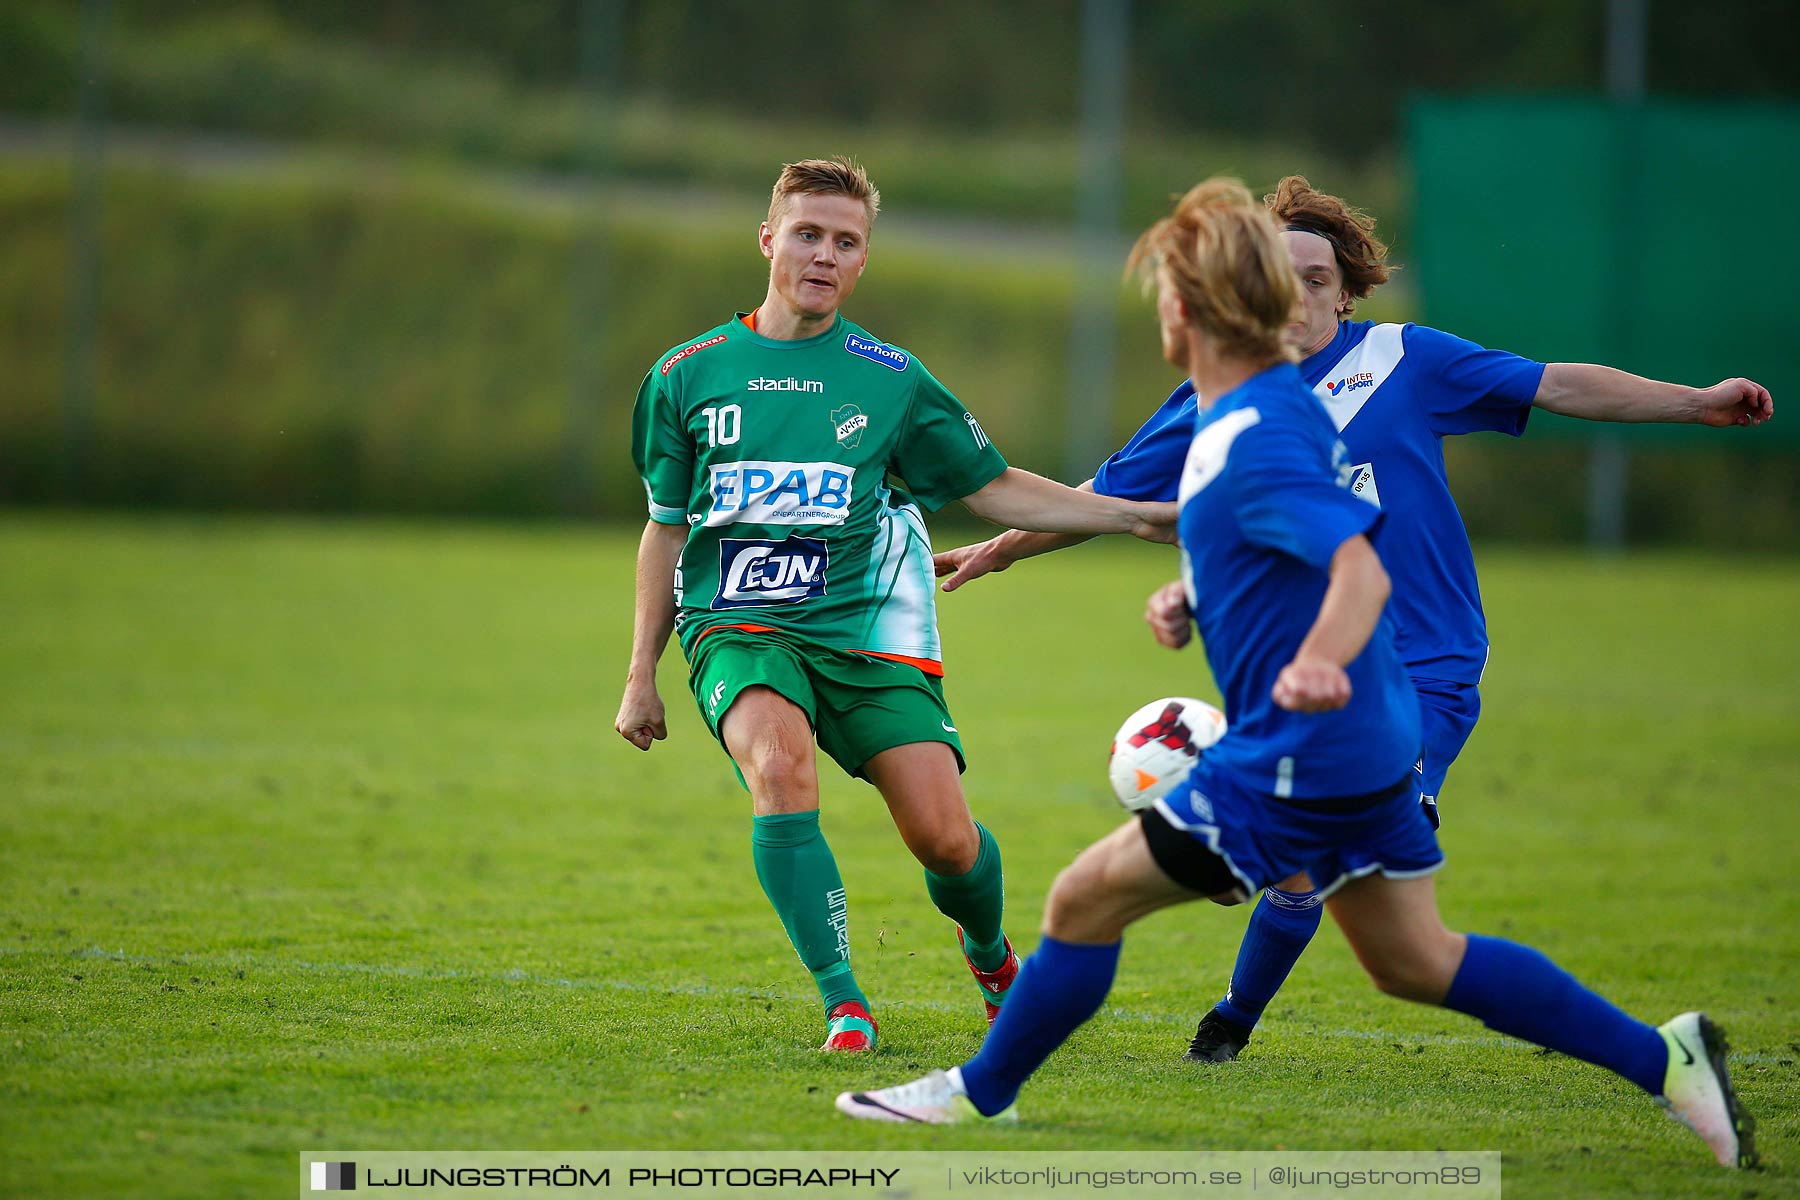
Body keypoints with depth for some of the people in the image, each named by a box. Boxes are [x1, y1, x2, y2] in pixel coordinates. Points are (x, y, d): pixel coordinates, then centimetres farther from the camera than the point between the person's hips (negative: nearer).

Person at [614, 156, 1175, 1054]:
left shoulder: (891, 380, 7)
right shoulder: (688, 375, 8)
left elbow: (995, 490, 14)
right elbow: (667, 528, 17)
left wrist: (1135, 516, 6)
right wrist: (642, 674, 14)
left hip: (865, 629, 1)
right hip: (739, 628, -1)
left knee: (944, 837, -12)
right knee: (780, 767, -32)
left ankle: (988, 950, 25)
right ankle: (843, 1006, -22)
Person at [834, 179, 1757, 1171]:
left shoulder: (1253, 445, -21)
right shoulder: (1281, 404, 10)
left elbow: (1361, 567, -33)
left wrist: (1319, 661, -52)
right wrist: (1192, 596, 11)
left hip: (1300, 756, -10)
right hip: (1371, 743, 10)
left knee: (1086, 900, 0)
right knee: (1412, 962, 17)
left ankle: (982, 1092, 16)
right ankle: (1663, 1059, 13)